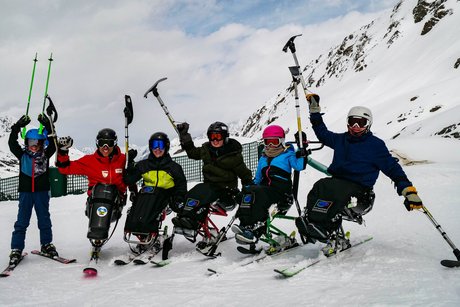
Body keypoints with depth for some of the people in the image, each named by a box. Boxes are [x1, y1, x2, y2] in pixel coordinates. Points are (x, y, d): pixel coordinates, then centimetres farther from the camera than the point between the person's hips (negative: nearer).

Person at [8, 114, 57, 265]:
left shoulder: (46, 154, 2)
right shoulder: (22, 154, 5)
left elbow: (53, 143, -10)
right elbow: (12, 143, -6)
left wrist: (48, 126, -20)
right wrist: (17, 127, -17)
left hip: (42, 191, 0)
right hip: (25, 192, 0)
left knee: (44, 220, 9)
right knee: (22, 221, 2)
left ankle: (47, 244, 23)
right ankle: (16, 249, 8)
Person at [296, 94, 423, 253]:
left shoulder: (376, 144, 6)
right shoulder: (341, 139, 19)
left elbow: (392, 168, 5)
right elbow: (323, 134, 34)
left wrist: (409, 191, -4)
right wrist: (314, 109, 32)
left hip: (359, 192, -4)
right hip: (337, 184, 5)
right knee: (321, 186, -29)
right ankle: (336, 238, -31)